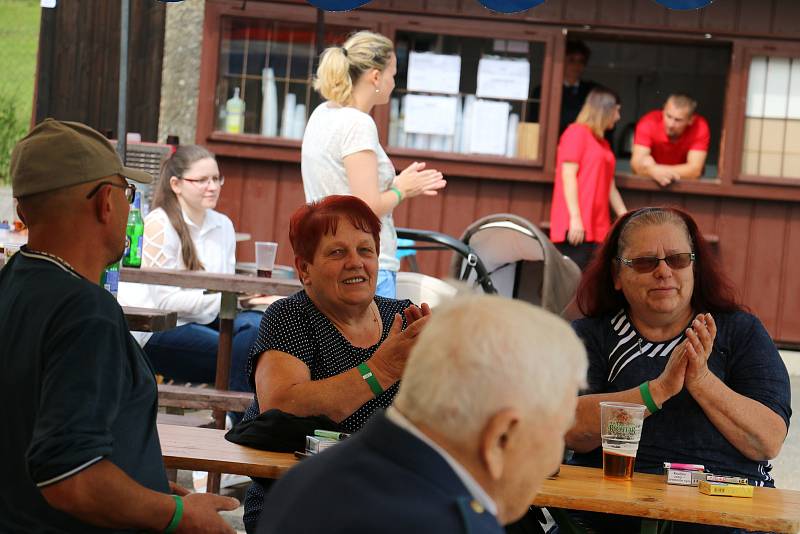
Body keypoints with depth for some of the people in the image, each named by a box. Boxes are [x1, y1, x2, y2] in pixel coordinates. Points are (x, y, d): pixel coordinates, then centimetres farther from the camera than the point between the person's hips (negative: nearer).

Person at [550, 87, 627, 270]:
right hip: (576, 227, -8)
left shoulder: (603, 143, 22)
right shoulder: (577, 132, -2)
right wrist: (575, 218, -18)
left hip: (597, 228, 8)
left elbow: (610, 187, 23)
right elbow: (568, 176, -10)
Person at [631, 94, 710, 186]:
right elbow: (636, 164, -30)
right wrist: (655, 171, -52)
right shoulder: (648, 123, -24)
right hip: (651, 183, 1)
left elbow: (695, 169, -28)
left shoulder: (700, 127, -23)